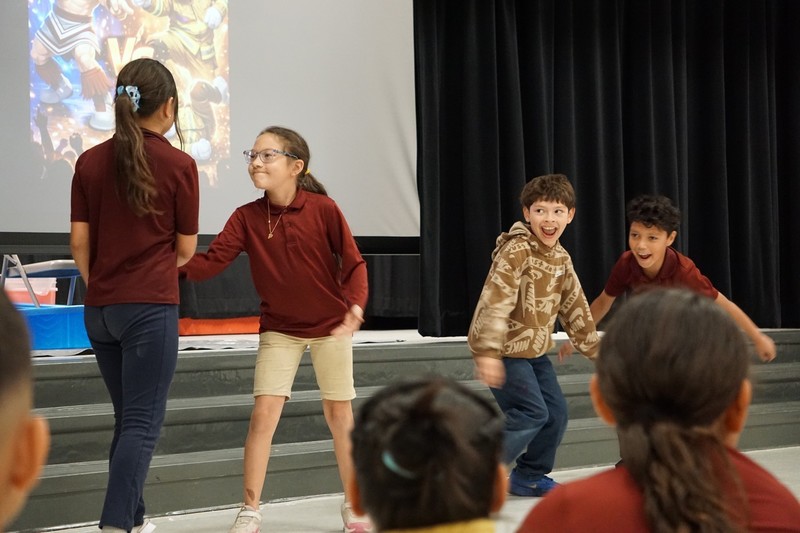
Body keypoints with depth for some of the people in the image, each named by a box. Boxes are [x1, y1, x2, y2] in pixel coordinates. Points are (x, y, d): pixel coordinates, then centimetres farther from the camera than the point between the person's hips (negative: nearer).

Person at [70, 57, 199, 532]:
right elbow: (186, 249, 1)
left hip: (100, 309, 6)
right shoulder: (179, 165, -7)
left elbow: (79, 241, 5)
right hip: (151, 306, -5)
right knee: (143, 425, -4)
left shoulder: (91, 161, 5)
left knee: (129, 419, 18)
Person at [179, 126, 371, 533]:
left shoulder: (323, 209, -15)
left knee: (339, 415, 8)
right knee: (263, 414, -8)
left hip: (330, 326, -1)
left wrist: (356, 305, -28)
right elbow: (210, 263, -17)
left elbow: (353, 263, -11)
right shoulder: (246, 217, -8)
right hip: (279, 329, 2)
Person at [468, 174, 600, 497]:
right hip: (505, 349, -8)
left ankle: (529, 477, 24)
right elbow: (496, 301, -28)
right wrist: (488, 352, -35)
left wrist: (593, 348, 21)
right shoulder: (516, 250, -19)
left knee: (556, 412, 8)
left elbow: (574, 306, 18)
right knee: (531, 413, -15)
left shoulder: (560, 258, 8)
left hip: (534, 349, 8)